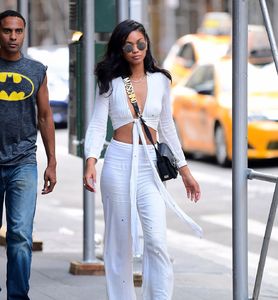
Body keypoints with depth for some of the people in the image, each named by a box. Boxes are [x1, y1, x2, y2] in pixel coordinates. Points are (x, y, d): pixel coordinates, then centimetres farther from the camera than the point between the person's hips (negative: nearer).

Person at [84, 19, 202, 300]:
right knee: (119, 242, 4)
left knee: (157, 240, -14)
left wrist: (184, 169, 16)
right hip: (118, 163, -1)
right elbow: (97, 125, -4)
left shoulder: (160, 80, 8)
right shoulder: (111, 82, 2)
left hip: (150, 166, 1)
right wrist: (91, 162, -21)